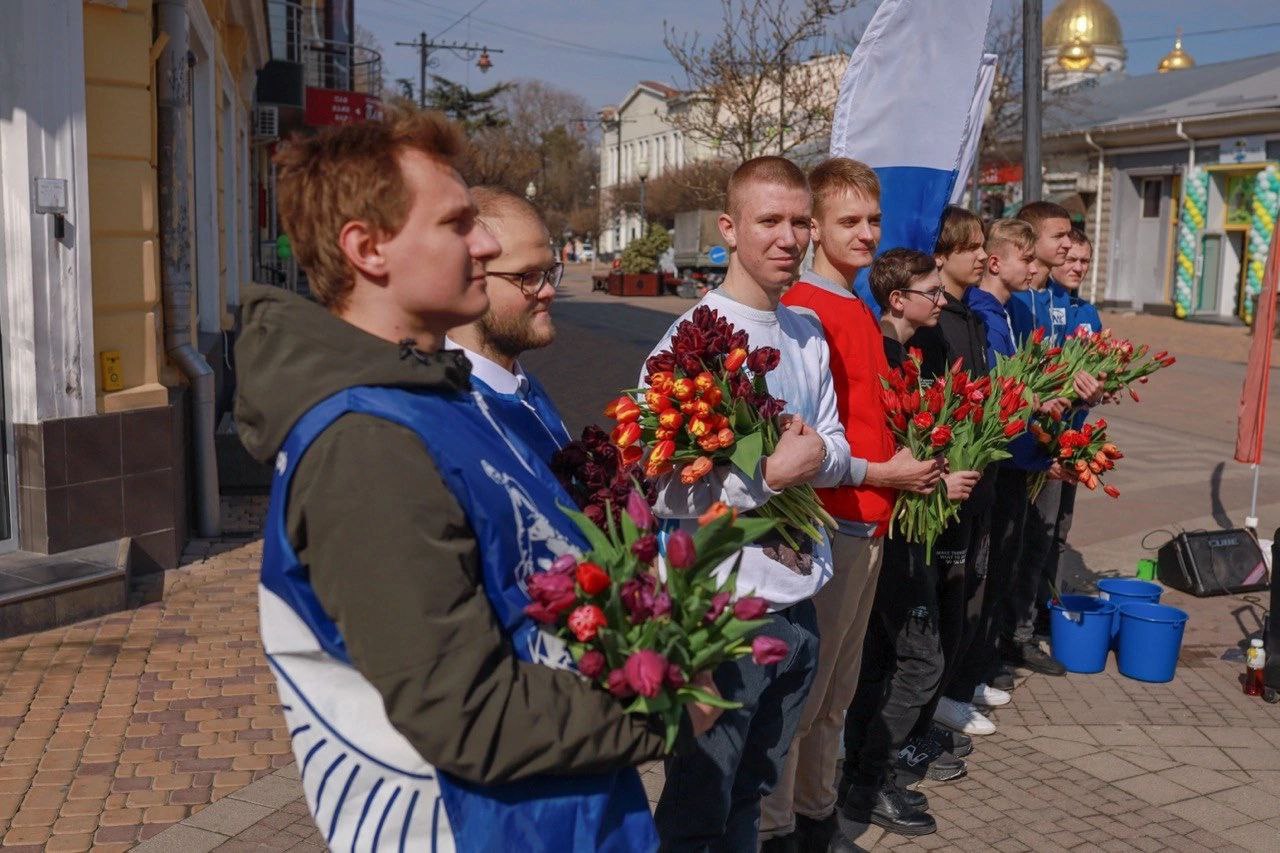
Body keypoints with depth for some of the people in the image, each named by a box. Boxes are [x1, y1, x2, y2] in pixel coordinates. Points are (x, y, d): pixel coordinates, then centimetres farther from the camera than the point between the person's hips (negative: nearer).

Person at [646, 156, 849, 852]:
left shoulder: (809, 336, 8)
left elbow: (836, 449, 11)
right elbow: (660, 490, -20)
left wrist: (815, 457, -11)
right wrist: (770, 474, -22)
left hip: (798, 601, 7)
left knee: (751, 795, 24)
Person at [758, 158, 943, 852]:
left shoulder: (859, 312, 14)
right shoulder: (803, 311, -15)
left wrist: (915, 465, 9)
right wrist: (878, 474, -13)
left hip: (868, 522, 9)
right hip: (827, 524, -9)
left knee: (838, 689, 19)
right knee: (800, 687, 1)